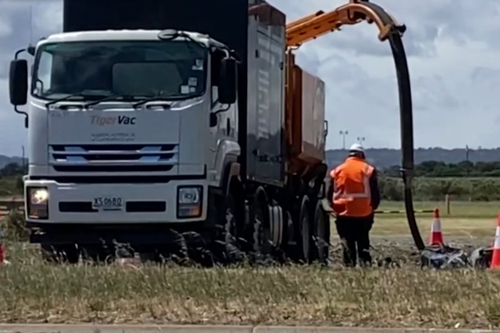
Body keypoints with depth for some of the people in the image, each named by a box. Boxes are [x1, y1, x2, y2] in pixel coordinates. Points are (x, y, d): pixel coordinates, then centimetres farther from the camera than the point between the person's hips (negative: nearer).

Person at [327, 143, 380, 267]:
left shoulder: (337, 171, 5)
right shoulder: (367, 169, -2)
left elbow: (330, 195, 6)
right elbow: (375, 194, -3)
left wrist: (336, 208, 16)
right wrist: (372, 207, 11)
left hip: (344, 214, 1)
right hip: (363, 214, -1)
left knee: (347, 244, 6)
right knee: (363, 243, 7)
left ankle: (349, 265, 0)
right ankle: (365, 263, -5)